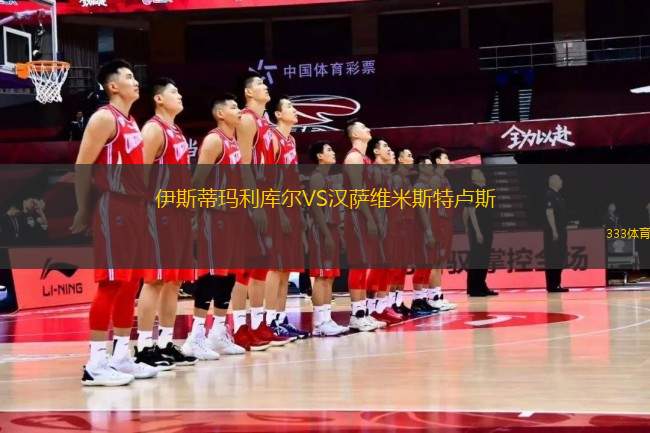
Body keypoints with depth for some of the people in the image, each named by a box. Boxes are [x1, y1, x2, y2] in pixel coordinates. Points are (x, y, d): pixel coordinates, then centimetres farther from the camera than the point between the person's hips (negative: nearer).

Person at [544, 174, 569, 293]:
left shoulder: (558, 195, 17)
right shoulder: (549, 195, -13)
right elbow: (549, 213, -20)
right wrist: (554, 231, -23)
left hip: (560, 231, 10)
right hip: (553, 231, -10)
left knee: (559, 259, 10)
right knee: (553, 259, -9)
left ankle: (556, 285, 14)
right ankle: (552, 286, -9)